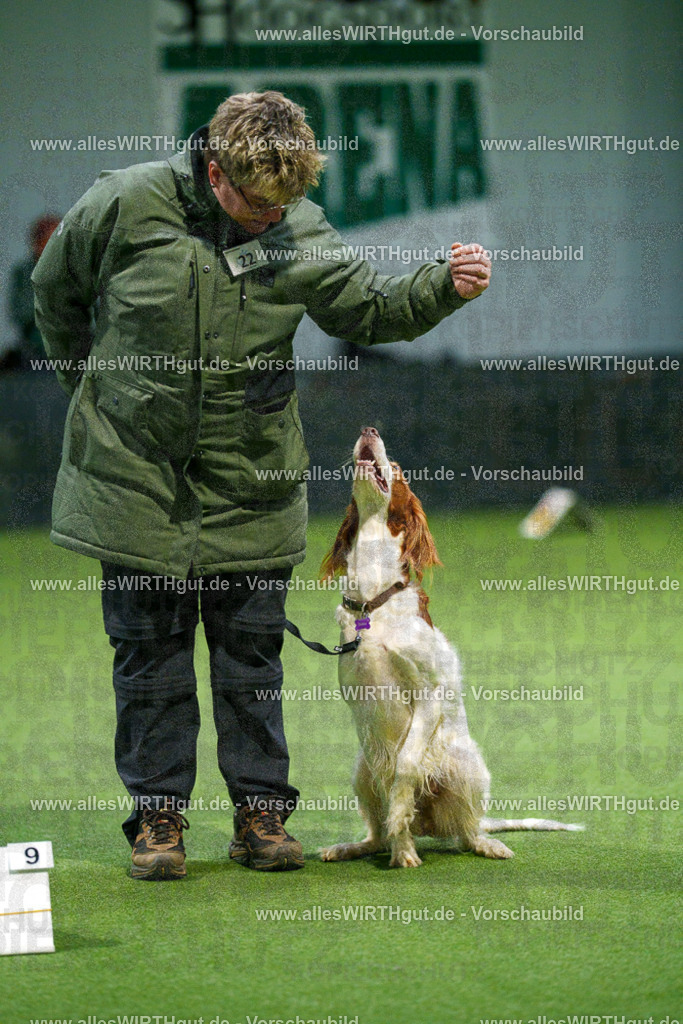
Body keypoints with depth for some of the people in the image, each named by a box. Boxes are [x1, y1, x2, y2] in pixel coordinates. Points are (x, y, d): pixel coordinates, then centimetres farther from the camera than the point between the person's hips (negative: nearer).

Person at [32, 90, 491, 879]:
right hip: (137, 474, -2)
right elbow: (56, 289, 5)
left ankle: (261, 813, 15)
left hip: (250, 484, 2)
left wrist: (442, 287, -18)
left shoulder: (299, 230, -4)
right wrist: (91, 384, 11)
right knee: (149, 646, 5)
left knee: (252, 649, 7)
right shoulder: (125, 206, -11)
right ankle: (158, 816, 13)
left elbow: (364, 309, 0)